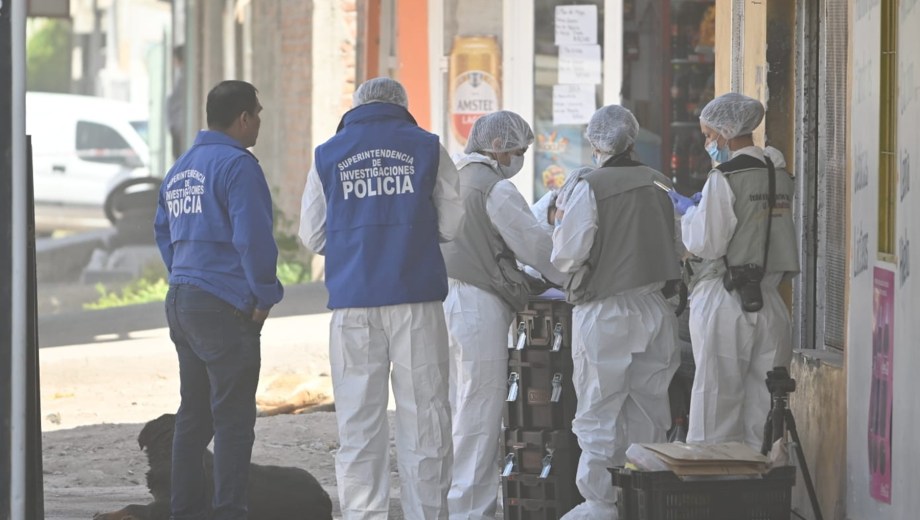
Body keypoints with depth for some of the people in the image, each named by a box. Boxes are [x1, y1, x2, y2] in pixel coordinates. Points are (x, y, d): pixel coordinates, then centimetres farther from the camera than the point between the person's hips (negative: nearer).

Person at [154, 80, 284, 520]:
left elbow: (163, 233, 23)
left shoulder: (179, 170, 15)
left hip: (181, 301, 9)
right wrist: (265, 296, -10)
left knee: (193, 416, 15)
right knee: (233, 418, -6)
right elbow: (253, 237, -19)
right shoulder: (237, 165, -13)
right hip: (225, 308, -9)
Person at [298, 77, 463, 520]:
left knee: (358, 421, 4)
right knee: (423, 415, 3)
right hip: (416, 300, -1)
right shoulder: (427, 150, 4)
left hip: (353, 304, 1)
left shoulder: (327, 156, 8)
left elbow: (312, 237, 10)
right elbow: (453, 225, 3)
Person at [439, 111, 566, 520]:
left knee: (458, 407, 14)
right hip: (478, 302, -9)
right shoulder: (494, 187, -11)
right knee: (480, 413, -5)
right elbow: (535, 244, -10)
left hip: (445, 298, 9)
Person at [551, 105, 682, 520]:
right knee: (648, 411, 13)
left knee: (600, 412, 2)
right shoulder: (660, 186, 4)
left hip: (604, 314, -5)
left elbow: (567, 257, -12)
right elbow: (678, 248, 13)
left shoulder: (590, 188, -13)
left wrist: (560, 223, 6)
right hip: (654, 310, 5)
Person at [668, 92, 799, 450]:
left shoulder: (724, 179, -12)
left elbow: (706, 244, -13)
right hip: (770, 303, 6)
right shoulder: (781, 178, 9)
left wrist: (688, 212, 4)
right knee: (762, 408, 8)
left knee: (716, 403, -1)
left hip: (725, 301, -6)